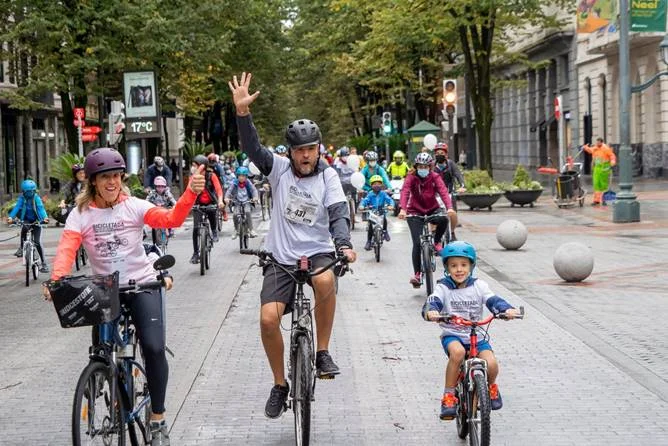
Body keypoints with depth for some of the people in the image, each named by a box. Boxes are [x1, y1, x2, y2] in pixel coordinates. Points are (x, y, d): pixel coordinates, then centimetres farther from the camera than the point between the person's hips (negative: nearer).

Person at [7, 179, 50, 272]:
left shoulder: (36, 198, -12)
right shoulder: (22, 198, -7)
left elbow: (41, 208, -24)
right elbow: (17, 207, -19)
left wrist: (45, 217, -45)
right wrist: (11, 217, -37)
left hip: (36, 221, -1)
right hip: (26, 220, 1)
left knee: (37, 242, -11)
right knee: (24, 228, -35)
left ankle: (44, 263, -3)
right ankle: (22, 247, -15)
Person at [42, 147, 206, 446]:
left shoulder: (134, 206, -4)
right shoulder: (81, 214, -3)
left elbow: (172, 219, -18)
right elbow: (67, 249, -15)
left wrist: (191, 193, -36)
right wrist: (57, 280, -35)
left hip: (142, 285, -2)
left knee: (154, 348, -16)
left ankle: (158, 420, -3)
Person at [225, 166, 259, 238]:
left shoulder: (248, 183, -4)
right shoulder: (235, 183, -5)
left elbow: (254, 190, -12)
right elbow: (229, 191, -10)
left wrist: (255, 197, -32)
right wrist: (226, 198, -30)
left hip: (247, 202, -1)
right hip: (237, 202, 1)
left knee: (248, 212, -28)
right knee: (235, 214, -20)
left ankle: (251, 230, -22)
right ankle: (236, 230, 2)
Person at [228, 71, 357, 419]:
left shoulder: (327, 176, -2)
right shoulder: (279, 169, 0)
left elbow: (339, 213, -12)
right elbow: (252, 148, -13)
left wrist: (343, 244, -31)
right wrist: (242, 111, -27)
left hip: (318, 252, -1)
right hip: (281, 259, 1)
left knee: (325, 280, -36)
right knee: (268, 319, -14)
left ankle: (322, 351, -17)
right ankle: (280, 385, 8)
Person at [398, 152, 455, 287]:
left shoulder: (435, 177, -10)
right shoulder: (411, 177, -12)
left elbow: (443, 192, -22)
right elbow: (405, 192, -26)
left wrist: (449, 208, -41)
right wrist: (403, 209, -44)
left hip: (432, 209, 1)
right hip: (415, 211, -1)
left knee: (443, 220, -32)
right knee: (417, 243, -14)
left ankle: (436, 242, -2)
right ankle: (416, 273, -4)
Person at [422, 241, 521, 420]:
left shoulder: (479, 286, 3)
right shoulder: (443, 288, -2)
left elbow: (493, 301, -9)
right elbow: (433, 302, -18)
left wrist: (507, 309, -31)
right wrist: (430, 312, -42)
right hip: (452, 335, -2)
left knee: (491, 364, -23)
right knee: (457, 352, -37)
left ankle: (491, 387, 16)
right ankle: (449, 396, -21)